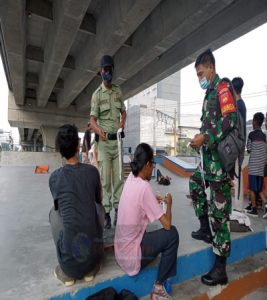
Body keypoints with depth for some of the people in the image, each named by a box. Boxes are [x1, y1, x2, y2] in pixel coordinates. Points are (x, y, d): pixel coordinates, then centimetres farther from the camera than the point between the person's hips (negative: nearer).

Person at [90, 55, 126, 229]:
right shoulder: (97, 94, -1)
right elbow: (93, 120, -6)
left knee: (119, 177, 6)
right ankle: (106, 213, 8)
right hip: (104, 141, -3)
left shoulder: (118, 91, 11)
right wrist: (99, 131, -27)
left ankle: (118, 209, 18)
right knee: (105, 178, -2)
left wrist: (122, 123, -4)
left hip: (117, 139, 4)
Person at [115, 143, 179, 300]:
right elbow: (167, 225, -18)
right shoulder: (144, 186, -26)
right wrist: (169, 203, -3)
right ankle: (159, 287, 10)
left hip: (121, 249, 8)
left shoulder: (130, 178, -4)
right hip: (130, 253, -8)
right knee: (172, 234, -1)